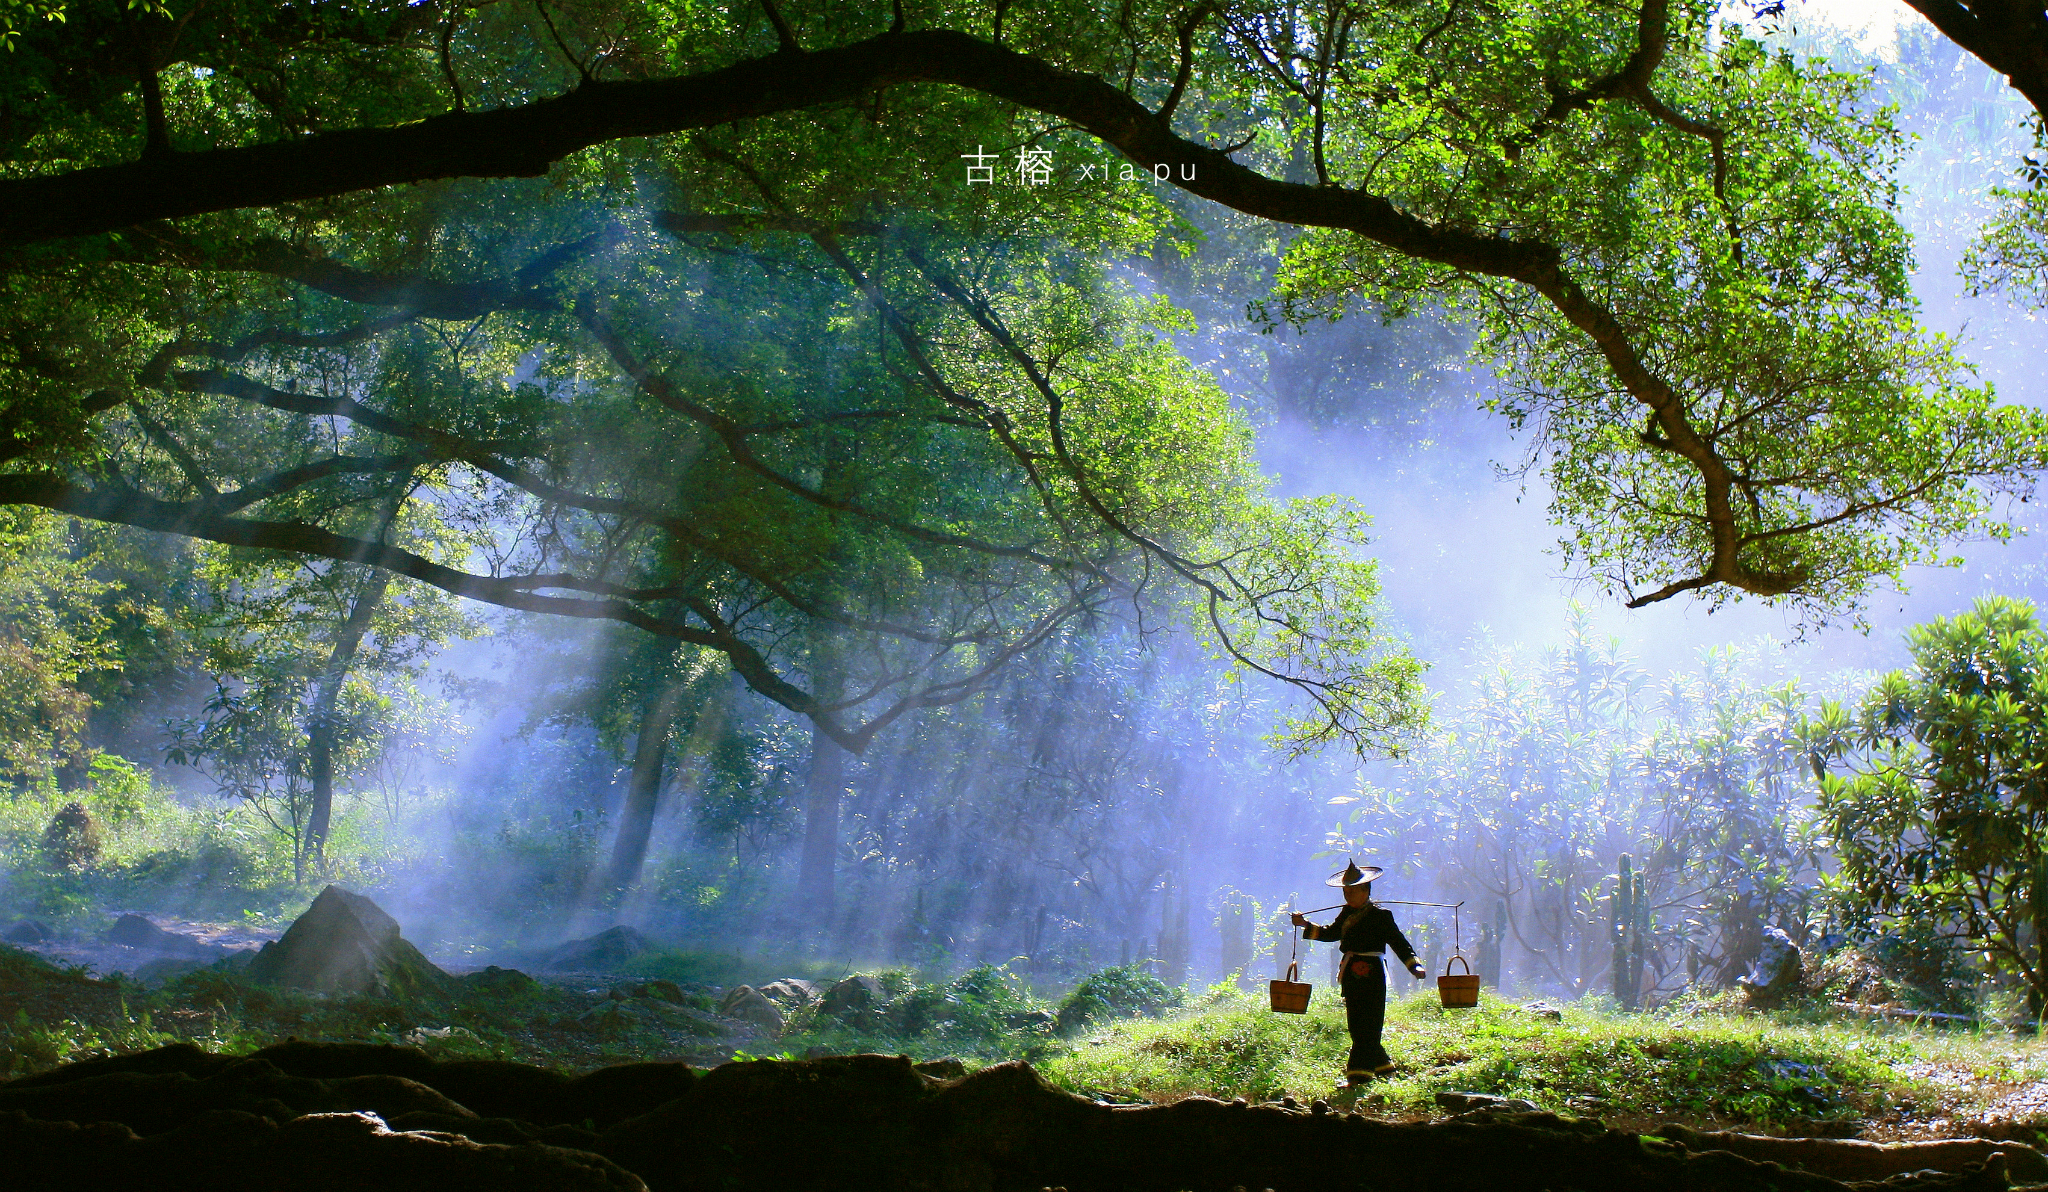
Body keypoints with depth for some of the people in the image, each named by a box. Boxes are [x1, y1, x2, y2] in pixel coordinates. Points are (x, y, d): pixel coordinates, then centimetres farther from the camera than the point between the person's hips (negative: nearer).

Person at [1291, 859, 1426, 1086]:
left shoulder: (1380, 915, -6)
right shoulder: (1347, 913, 15)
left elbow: (1398, 942, -8)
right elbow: (1331, 933, 27)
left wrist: (1415, 966, -18)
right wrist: (1306, 925, 18)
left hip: (1370, 972, -8)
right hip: (1351, 974, 8)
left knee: (1367, 1024, -8)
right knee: (1356, 1025, 12)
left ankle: (1359, 1072, -10)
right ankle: (1381, 1064, 26)